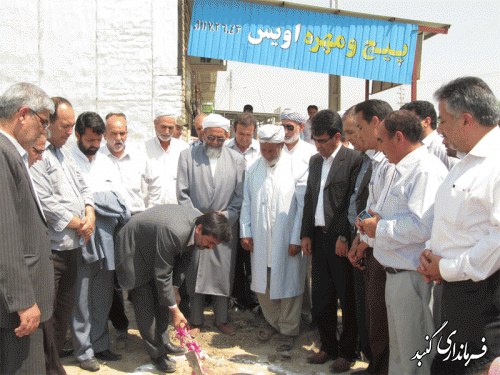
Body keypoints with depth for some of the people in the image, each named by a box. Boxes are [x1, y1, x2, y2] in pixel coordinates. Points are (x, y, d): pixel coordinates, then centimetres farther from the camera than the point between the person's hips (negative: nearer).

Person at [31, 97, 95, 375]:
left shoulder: (63, 151, 17)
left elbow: (82, 185, 21)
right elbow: (44, 202, -19)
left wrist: (89, 214, 2)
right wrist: (78, 224, -9)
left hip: (73, 245, 9)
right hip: (50, 247, -9)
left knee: (66, 306, 16)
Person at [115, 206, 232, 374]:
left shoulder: (198, 218, -16)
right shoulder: (173, 232, -42)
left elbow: (183, 257, 2)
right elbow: (162, 275, -31)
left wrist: (174, 287, 3)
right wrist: (175, 310, -23)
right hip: (133, 251, -8)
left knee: (163, 297, 11)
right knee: (145, 305, -7)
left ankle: (161, 339, 28)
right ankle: (157, 353, 6)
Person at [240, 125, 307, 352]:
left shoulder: (296, 169, -8)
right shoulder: (253, 170, 6)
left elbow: (303, 206, -8)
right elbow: (246, 203, 12)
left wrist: (297, 239, -10)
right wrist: (245, 232, 5)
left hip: (287, 239, -4)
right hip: (260, 239, 4)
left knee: (288, 283, 6)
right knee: (262, 284, 13)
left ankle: (288, 330, 23)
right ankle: (273, 322, 34)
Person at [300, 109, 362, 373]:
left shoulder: (354, 160, -8)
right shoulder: (315, 161, 14)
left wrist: (345, 236, -15)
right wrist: (305, 234, 11)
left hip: (342, 240, -7)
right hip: (319, 238, 7)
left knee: (347, 299, 6)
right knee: (321, 297, 14)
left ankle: (347, 352, 20)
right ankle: (328, 346, 30)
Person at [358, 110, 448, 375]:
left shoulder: (427, 171, -18)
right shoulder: (401, 171, 16)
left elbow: (423, 226, -30)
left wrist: (380, 228, -17)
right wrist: (375, 222, 7)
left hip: (414, 279, -10)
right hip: (395, 274, 10)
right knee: (397, 352, 22)